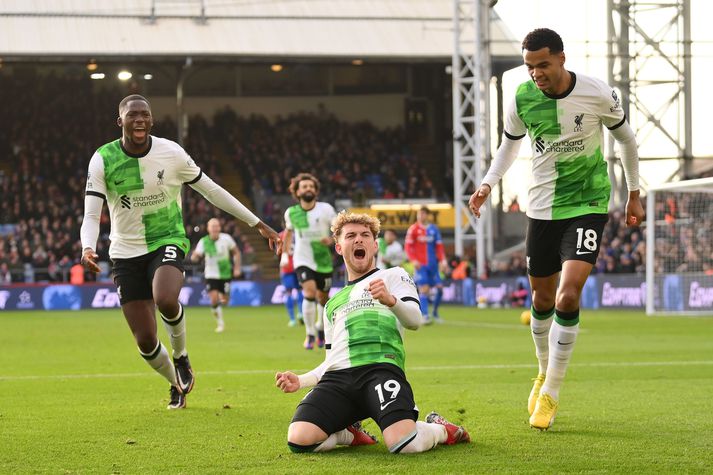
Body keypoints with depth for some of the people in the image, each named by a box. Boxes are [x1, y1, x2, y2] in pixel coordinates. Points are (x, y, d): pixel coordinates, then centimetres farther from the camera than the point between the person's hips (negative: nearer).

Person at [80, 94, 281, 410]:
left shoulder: (171, 153, -7)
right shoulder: (102, 160, -8)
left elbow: (211, 190, 5)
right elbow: (91, 215, -10)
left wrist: (257, 224, 7)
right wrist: (88, 248, -33)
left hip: (167, 242, -1)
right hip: (126, 251, 1)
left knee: (165, 299, -35)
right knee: (145, 340, -3)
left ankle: (181, 357, -3)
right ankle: (177, 384, 29)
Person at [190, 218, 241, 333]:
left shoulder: (226, 238, -9)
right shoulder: (203, 242, -10)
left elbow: (236, 252, 6)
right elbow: (195, 257, -13)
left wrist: (237, 268, 2)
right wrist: (195, 257, -38)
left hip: (225, 274, 1)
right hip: (211, 275, -1)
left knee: (224, 301, 5)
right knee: (214, 299, -16)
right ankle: (220, 322, 4)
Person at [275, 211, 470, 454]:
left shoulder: (393, 276, 19)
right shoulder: (332, 304, 35)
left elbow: (414, 320, 1)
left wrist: (391, 300, -20)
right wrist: (301, 380, 17)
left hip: (380, 368, -4)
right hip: (337, 378, 4)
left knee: (404, 443, -33)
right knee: (298, 439, -26)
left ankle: (440, 429, 6)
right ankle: (349, 434, 9)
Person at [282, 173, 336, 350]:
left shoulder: (325, 209, -9)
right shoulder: (291, 213, -2)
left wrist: (332, 239, -24)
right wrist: (286, 251, 12)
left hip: (324, 261, 1)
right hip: (303, 260, -1)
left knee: (323, 298, 11)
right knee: (310, 292, -23)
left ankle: (321, 328, 41)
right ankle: (310, 335, -11)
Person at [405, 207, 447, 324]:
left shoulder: (434, 229, 8)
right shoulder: (413, 229, -1)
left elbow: (439, 246, 10)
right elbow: (408, 247, -5)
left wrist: (442, 260, 0)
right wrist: (413, 260, -17)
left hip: (433, 264, 4)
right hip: (421, 265, -4)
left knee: (440, 288, 2)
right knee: (424, 289, -11)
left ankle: (435, 312, 20)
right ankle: (425, 315, -8)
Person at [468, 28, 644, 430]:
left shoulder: (598, 95, -14)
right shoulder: (523, 98, -7)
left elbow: (626, 138, 4)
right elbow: (510, 144, 12)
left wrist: (634, 195, 10)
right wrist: (488, 183, -4)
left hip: (588, 204, -3)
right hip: (542, 208, 3)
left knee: (568, 295, -18)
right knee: (542, 298, 11)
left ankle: (550, 394, -7)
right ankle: (545, 372, 37)